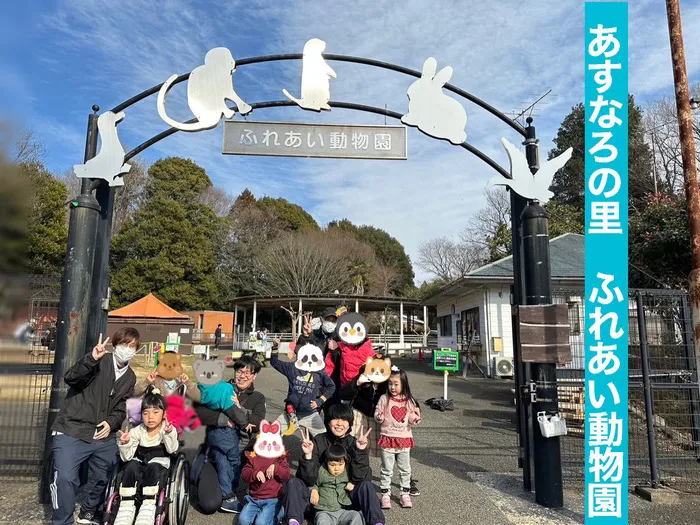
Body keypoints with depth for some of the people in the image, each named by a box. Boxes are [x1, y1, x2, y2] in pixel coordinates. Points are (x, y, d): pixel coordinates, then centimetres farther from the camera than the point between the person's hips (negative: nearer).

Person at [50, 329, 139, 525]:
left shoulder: (130, 377, 10)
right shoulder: (99, 363, -9)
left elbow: (121, 408, 12)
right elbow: (70, 378, -25)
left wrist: (111, 422, -8)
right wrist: (91, 358, -40)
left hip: (103, 436, 6)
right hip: (71, 432, -6)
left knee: (107, 478, 13)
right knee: (65, 477, -20)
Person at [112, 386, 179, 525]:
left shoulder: (169, 429, -5)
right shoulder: (137, 431, 2)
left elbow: (172, 450, -24)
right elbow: (127, 457, -5)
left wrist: (168, 434, -42)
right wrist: (125, 443, -25)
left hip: (159, 469, -2)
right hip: (139, 471, 2)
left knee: (153, 467, -35)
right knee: (132, 465, -30)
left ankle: (148, 507, -31)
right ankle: (126, 505, -25)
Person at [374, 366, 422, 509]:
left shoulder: (409, 400, -1)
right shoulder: (384, 399, -7)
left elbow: (412, 419, 6)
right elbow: (377, 414, -4)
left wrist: (416, 418, -15)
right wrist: (379, 417, -26)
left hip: (404, 439, 2)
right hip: (387, 438, -2)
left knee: (405, 469, 13)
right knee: (387, 470, 7)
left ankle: (405, 494, 27)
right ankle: (385, 495, 19)